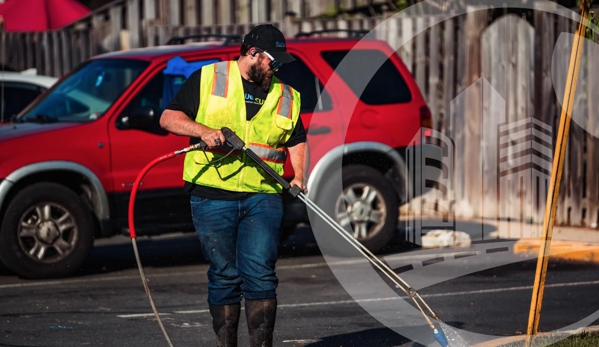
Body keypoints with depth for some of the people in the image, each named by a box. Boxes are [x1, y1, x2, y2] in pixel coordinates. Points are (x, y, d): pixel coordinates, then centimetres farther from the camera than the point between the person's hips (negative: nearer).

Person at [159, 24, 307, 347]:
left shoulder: (286, 96, 15)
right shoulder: (207, 79, 5)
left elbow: (297, 140, 22)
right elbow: (169, 118, 3)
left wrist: (299, 176, 4)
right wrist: (204, 130, -13)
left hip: (262, 198, 2)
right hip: (212, 197, -2)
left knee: (260, 274, -9)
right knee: (224, 276, 3)